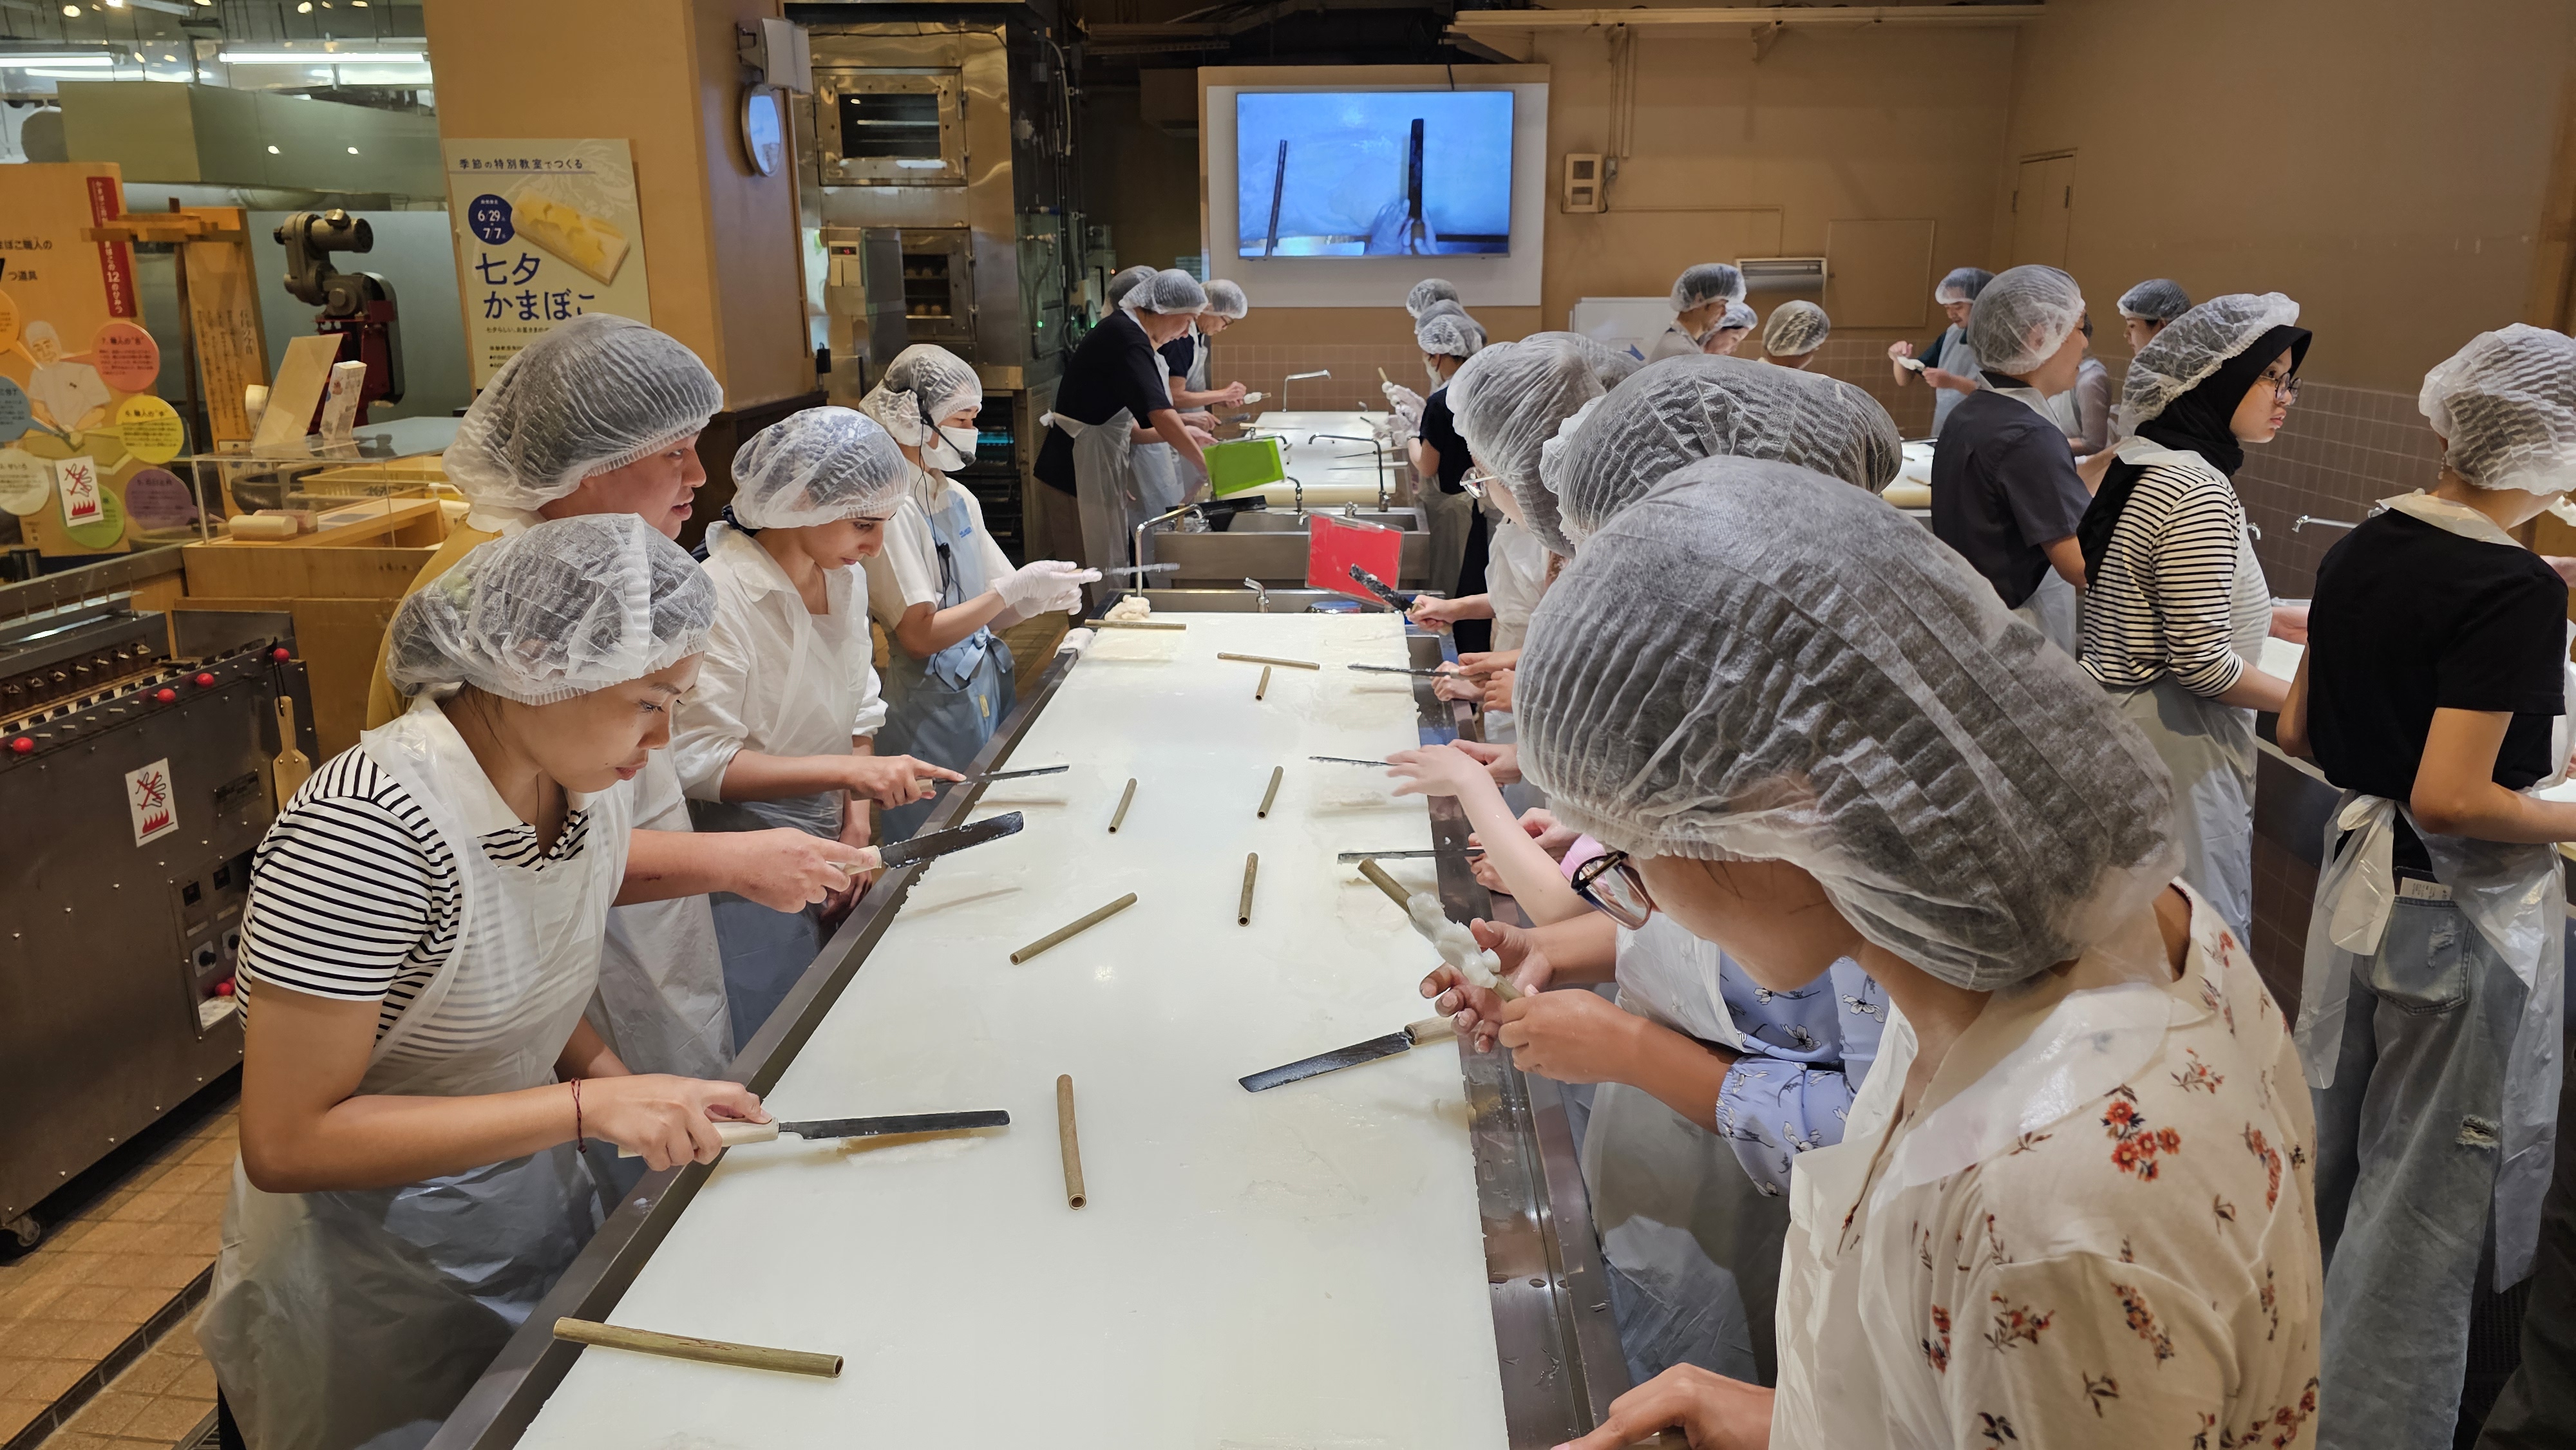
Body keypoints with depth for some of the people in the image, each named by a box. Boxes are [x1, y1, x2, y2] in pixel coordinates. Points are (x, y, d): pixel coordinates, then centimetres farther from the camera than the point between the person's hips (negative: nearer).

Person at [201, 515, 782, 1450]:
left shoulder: (590, 781, -8)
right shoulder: (370, 827, -30)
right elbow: (286, 1142, -27)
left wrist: (605, 1071, -9)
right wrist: (587, 1106, -30)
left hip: (541, 1204, 7)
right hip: (380, 1291, -6)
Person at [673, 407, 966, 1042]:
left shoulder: (843, 578, 3)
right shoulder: (721, 597, -21)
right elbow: (701, 763, -22)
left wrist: (856, 820, 2)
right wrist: (847, 770, -28)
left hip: (825, 849, 7)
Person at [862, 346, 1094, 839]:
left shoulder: (958, 498, 10)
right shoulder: (891, 508, -15)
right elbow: (920, 635, -20)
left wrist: (1041, 598, -6)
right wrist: (1016, 586, -19)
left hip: (989, 688, 8)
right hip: (932, 706, -8)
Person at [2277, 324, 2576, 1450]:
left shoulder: (2360, 551, 1)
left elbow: (2298, 733, 8)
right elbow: (2451, 801, -25)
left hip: (2359, 877, 8)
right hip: (2464, 914, -8)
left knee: (2337, 1162, 23)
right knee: (2427, 1199, 7)